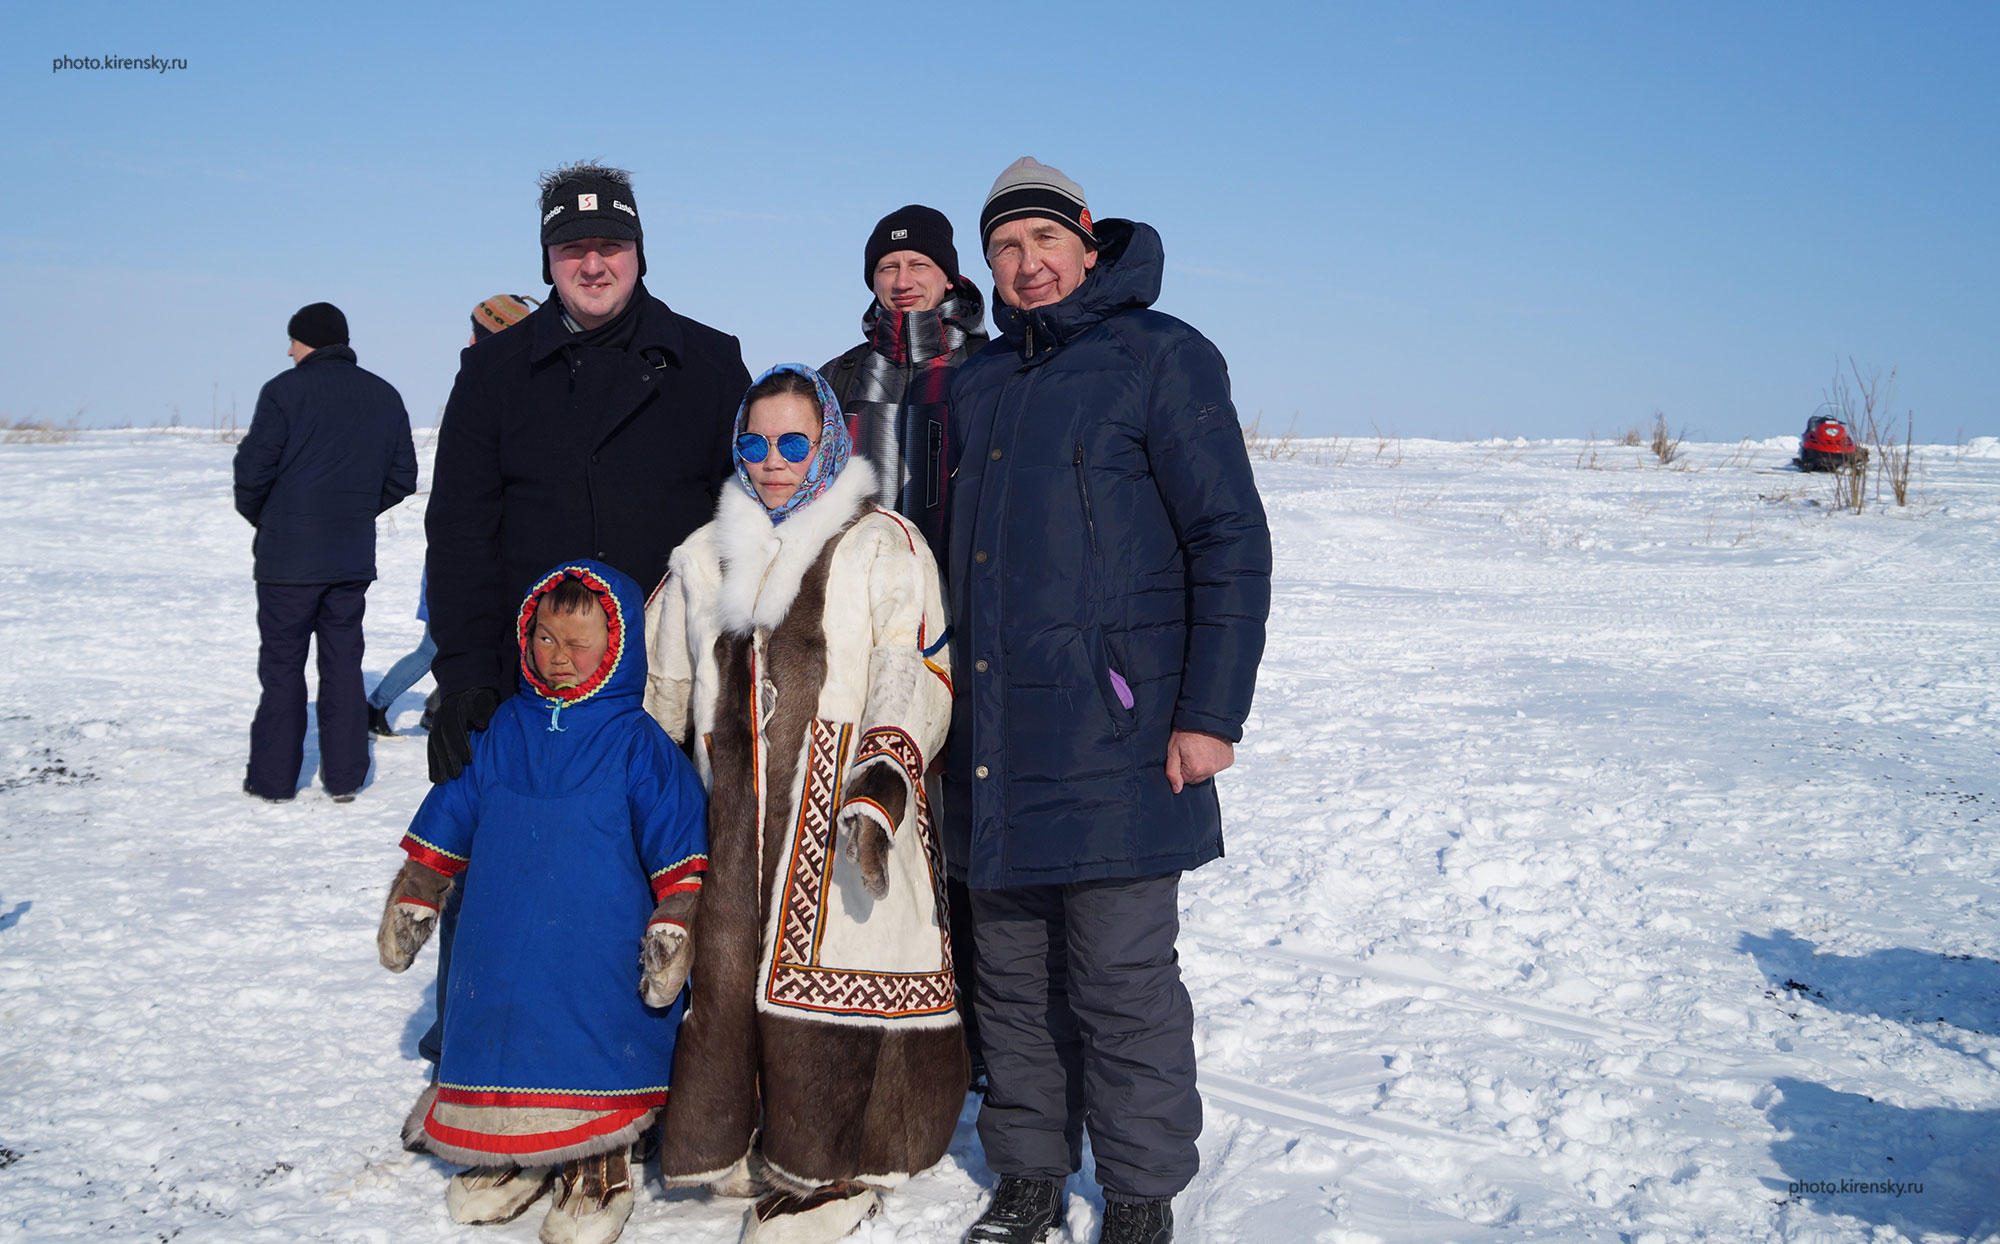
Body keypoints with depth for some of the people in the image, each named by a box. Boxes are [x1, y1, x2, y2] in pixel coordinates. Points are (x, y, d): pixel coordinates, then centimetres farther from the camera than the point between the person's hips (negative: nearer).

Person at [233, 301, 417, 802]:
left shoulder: (285, 390, -9)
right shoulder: (385, 396, 7)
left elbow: (254, 469, -11)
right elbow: (403, 478, 9)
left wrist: (257, 514, 8)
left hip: (289, 554, -4)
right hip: (353, 556, 4)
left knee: (282, 663, 4)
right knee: (343, 663, 11)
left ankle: (273, 777, 9)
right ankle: (344, 776, 13)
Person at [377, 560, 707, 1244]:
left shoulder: (637, 744, -7)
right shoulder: (501, 732, 6)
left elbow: (679, 850, -5)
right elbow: (447, 821, 16)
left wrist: (673, 931, -8)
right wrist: (410, 903, 18)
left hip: (599, 968, -4)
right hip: (500, 959, 4)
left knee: (592, 1060, 1)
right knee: (503, 1050, 12)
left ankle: (594, 1175, 20)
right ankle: (508, 1157, 34)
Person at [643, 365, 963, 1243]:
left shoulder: (883, 545, 2)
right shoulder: (703, 558, 19)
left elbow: (915, 680, -7)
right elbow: (662, 692, 25)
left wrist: (881, 786, -20)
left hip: (843, 815, -4)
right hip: (735, 816, 5)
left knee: (834, 969, -5)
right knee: (726, 969, 2)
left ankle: (835, 1167, 11)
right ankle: (742, 1147, 21)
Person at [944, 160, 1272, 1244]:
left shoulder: (1160, 357, -2)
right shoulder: (976, 383, 16)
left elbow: (1231, 544, -7)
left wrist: (1211, 713, -12)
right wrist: (942, 701, 18)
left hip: (1111, 741, -5)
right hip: (993, 744, 6)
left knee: (1121, 983, 0)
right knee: (1013, 979, 12)